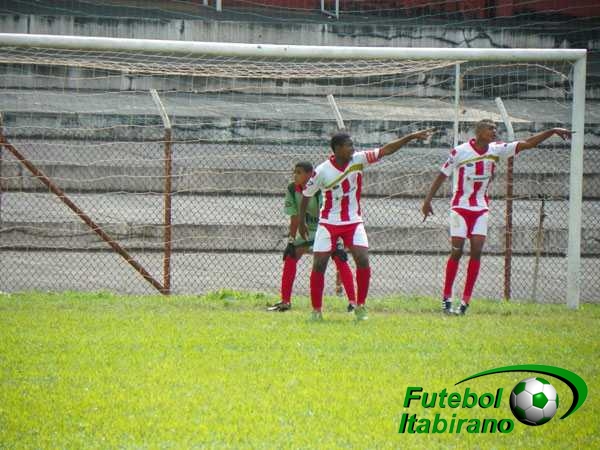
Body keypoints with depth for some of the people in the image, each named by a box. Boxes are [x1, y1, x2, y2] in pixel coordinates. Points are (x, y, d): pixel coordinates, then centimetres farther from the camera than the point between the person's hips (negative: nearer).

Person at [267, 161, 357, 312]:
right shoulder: (292, 190, -14)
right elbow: (295, 218, -8)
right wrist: (291, 242, -11)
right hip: (307, 229, 5)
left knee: (339, 258, -22)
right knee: (290, 257, -4)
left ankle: (353, 302, -22)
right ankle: (285, 302, 7)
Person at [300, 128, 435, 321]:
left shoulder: (358, 160, -9)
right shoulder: (322, 172, -16)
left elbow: (385, 150, -8)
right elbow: (306, 195, -2)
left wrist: (412, 137, -13)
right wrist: (301, 222, 5)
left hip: (353, 221, 2)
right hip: (328, 222, -2)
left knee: (363, 261, -12)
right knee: (319, 265, -6)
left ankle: (360, 306, 1)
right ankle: (316, 310, 4)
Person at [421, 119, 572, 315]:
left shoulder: (496, 150, -1)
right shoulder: (459, 152, -12)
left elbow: (527, 143, -2)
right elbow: (442, 175, -4)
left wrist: (552, 131, -10)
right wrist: (427, 201, -7)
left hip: (481, 209, 4)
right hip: (460, 206, -4)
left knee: (476, 251, -6)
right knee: (457, 251, -6)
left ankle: (466, 300, -2)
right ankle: (446, 297, 4)